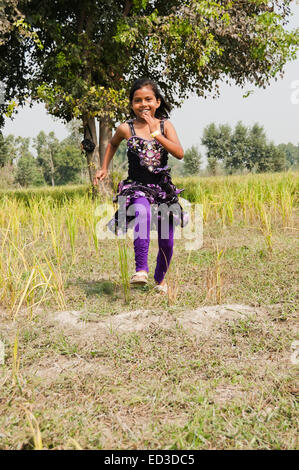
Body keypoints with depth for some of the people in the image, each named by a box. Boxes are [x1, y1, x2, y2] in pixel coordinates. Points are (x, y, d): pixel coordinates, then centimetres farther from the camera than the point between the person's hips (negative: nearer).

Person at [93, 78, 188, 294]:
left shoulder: (165, 125, 0)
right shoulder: (126, 128, 0)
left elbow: (180, 153, -15)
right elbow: (112, 144, 23)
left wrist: (155, 133, -20)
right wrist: (104, 168, 16)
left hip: (163, 187, 2)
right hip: (137, 187, -2)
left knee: (167, 242, 9)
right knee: (142, 212, -39)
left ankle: (160, 279, 38)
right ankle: (141, 270, -38)